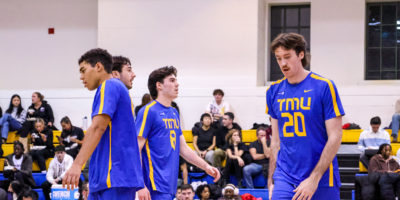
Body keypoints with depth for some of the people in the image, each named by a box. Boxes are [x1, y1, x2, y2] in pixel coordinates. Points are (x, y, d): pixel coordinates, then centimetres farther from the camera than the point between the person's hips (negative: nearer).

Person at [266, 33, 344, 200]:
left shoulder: (324, 87, -6)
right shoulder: (274, 91, 8)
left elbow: (335, 137, -8)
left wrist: (313, 179, -14)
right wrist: (271, 180, 9)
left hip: (322, 181, -3)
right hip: (284, 179, 3)